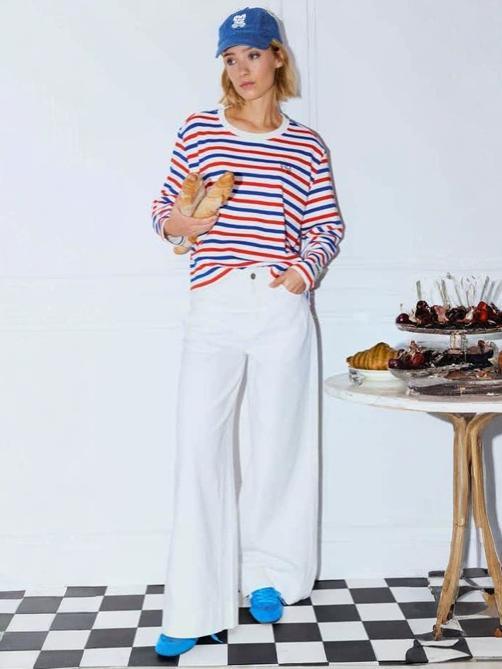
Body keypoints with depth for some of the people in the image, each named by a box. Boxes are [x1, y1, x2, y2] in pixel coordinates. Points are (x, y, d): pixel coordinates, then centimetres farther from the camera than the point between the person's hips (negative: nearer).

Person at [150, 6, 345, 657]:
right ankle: (194, 609, 2)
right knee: (198, 448, -5)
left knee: (276, 444, 7)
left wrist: (302, 272, -10)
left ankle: (268, 575, 28)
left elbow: (328, 226, 8)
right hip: (212, 310, 0)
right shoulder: (198, 130, 9)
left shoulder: (305, 145, 8)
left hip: (281, 307, 0)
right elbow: (164, 208, 13)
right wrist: (177, 224, -9)